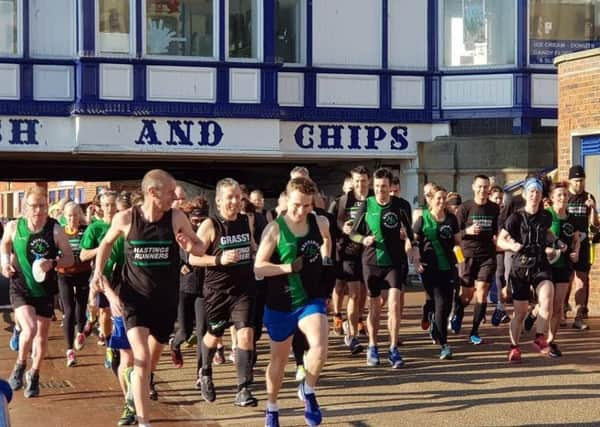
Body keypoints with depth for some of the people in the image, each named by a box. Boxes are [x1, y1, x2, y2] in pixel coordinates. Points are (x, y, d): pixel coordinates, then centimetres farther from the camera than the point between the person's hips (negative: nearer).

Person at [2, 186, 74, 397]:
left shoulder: (55, 230, -13)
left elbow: (69, 257, -7)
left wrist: (52, 263, -25)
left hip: (45, 290, 1)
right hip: (20, 288, -1)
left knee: (41, 335, 12)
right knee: (29, 329, -22)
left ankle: (34, 376, 36)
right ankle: (20, 365, 8)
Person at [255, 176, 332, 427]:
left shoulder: (320, 223, -3)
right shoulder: (274, 229, -15)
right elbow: (258, 268, -17)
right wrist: (289, 267, -27)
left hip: (312, 299, 2)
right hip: (280, 304, -2)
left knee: (319, 348, -22)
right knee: (279, 359, 13)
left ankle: (308, 391, 6)